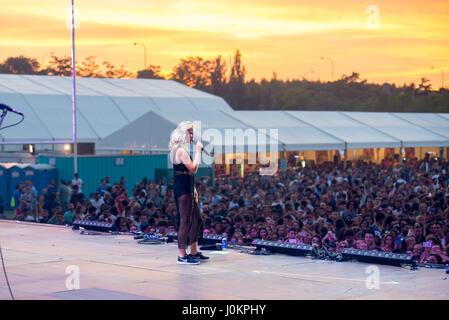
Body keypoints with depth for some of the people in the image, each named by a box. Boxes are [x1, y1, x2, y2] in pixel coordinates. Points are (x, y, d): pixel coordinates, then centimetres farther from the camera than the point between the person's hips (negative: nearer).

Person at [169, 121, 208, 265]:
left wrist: (193, 189, 19)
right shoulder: (181, 150, -15)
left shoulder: (181, 150, 18)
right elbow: (193, 169, -19)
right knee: (185, 222, -7)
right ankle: (182, 256, -3)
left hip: (187, 190, 11)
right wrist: (198, 151, -11)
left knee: (197, 220, 15)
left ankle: (194, 252, 23)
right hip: (182, 190, -11)